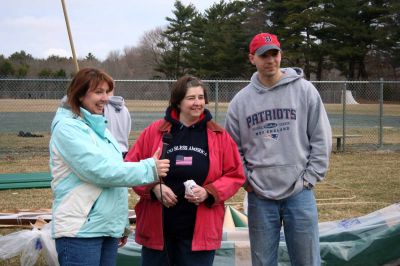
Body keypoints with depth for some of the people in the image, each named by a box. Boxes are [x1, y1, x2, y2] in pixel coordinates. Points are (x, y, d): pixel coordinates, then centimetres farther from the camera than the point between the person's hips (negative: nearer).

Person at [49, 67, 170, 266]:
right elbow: (100, 171, -20)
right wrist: (149, 169, -17)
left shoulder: (98, 126, 14)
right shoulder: (68, 127, -12)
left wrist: (122, 223, 20)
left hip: (109, 228, 8)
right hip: (80, 231, -8)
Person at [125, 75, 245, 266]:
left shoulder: (219, 136, 2)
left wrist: (209, 192, -12)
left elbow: (235, 175, 4)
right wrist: (153, 187, -14)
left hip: (199, 232, 0)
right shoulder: (154, 131, 0)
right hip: (157, 229, 0)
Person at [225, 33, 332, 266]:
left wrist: (310, 177, -4)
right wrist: (245, 178, 3)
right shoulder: (241, 100, 5)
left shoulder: (304, 90, 0)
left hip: (299, 194, -2)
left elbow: (321, 139, 0)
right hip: (259, 196, 2)